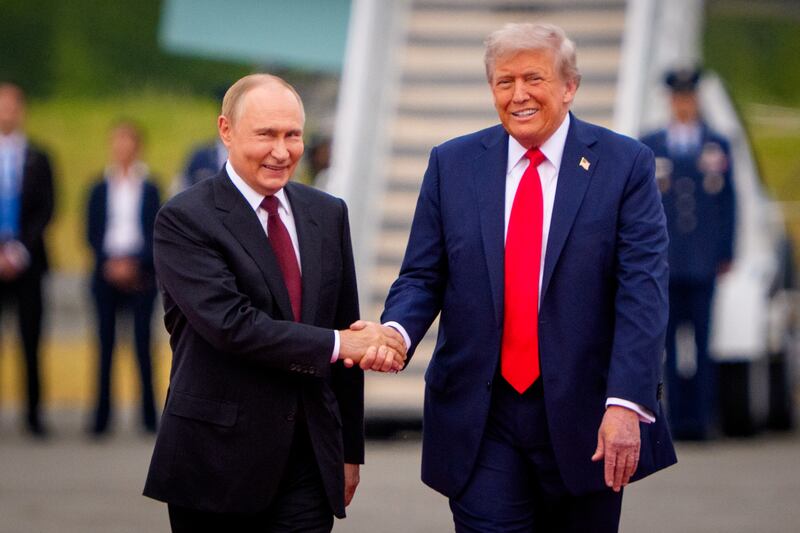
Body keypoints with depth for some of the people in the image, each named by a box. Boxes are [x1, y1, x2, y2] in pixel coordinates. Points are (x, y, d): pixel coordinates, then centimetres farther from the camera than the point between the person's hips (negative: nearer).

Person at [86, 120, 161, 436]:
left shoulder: (149, 188, 4)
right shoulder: (100, 188, 8)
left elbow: (155, 232, 2)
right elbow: (92, 233, 7)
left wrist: (134, 262, -10)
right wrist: (110, 263, -8)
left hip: (140, 273, -1)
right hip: (107, 273, 1)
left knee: (142, 342, -4)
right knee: (106, 343, -1)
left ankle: (149, 416, 0)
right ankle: (101, 418, 0)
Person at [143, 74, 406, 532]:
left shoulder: (328, 214, 11)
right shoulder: (185, 220, -7)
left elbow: (348, 333, 15)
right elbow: (230, 324, -19)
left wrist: (350, 449, 14)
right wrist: (336, 345, -18)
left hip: (311, 461, 4)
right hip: (218, 464, -4)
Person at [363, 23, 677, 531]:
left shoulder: (626, 165, -2)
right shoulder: (452, 164, 5)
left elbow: (642, 291, -9)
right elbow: (422, 276, 6)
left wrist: (626, 403, -20)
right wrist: (398, 331, -17)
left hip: (585, 417, -1)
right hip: (481, 420, 1)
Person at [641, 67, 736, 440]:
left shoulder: (718, 146, 9)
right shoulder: (649, 147, 10)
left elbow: (727, 201, 9)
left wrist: (726, 253, 4)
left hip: (703, 260, -1)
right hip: (663, 260, 1)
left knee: (704, 337, -3)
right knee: (671, 340, 0)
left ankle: (703, 416, -1)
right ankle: (679, 419, 3)